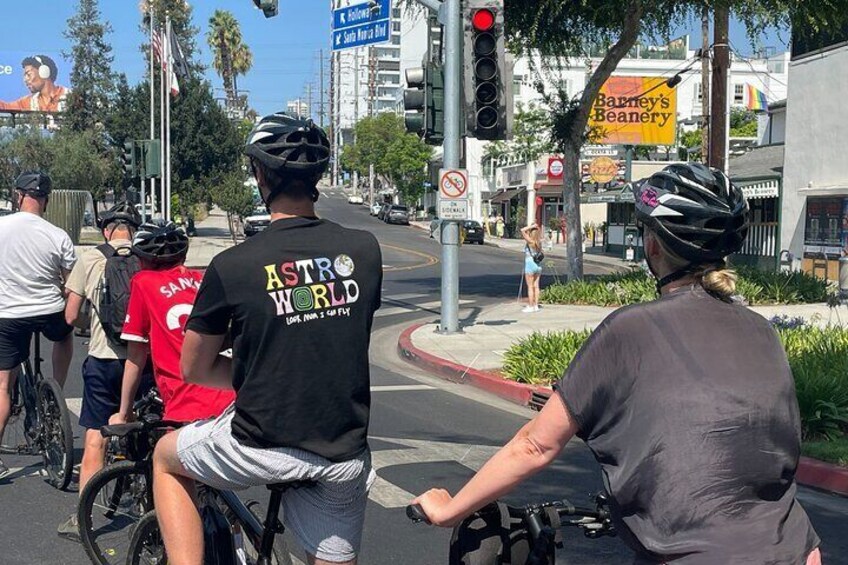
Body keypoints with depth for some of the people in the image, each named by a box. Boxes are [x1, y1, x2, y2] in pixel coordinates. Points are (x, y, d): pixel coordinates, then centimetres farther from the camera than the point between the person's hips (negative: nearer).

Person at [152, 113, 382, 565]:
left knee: (166, 457, 25)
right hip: (345, 457, 3)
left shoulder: (232, 266, -12)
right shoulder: (364, 250, -4)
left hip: (262, 448, -3)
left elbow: (195, 369, 0)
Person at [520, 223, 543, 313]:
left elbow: (522, 230, -21)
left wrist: (532, 226, -12)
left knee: (530, 287, -2)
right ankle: (536, 305, 13)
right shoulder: (539, 242, 3)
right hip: (538, 265, 7)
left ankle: (530, 307, -1)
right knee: (536, 286, 10)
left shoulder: (530, 241, -15)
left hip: (530, 265, -7)